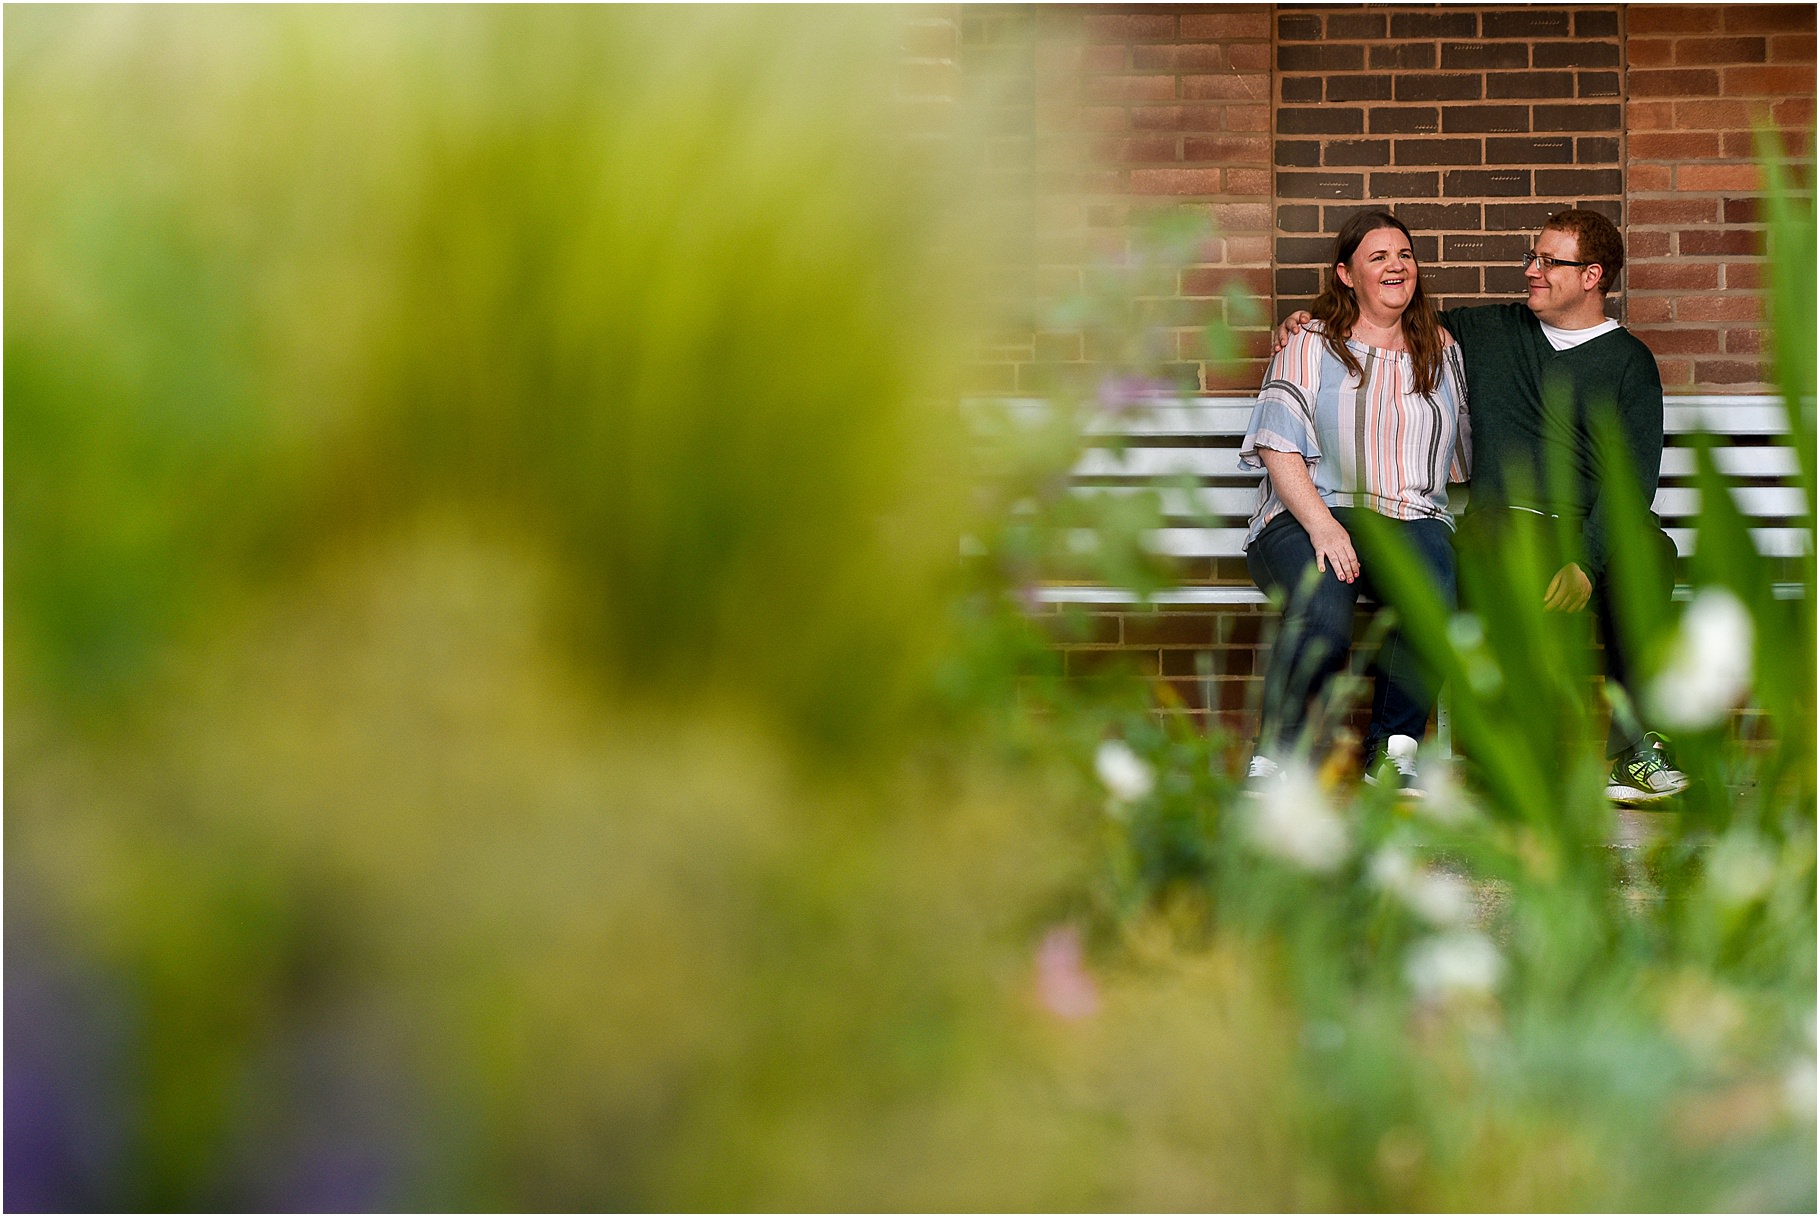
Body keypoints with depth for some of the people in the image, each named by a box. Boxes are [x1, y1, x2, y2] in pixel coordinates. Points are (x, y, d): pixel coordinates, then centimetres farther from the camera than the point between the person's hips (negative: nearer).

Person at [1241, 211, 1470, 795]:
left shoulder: (1441, 352, 20)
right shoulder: (1310, 346, 9)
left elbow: (1466, 452, 27)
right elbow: (1279, 449, -2)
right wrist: (1322, 525, -17)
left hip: (1410, 520, 3)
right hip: (1310, 515, -3)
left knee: (1434, 592, -34)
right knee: (1323, 609, -37)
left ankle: (1391, 752, -19)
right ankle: (1274, 757, -19)